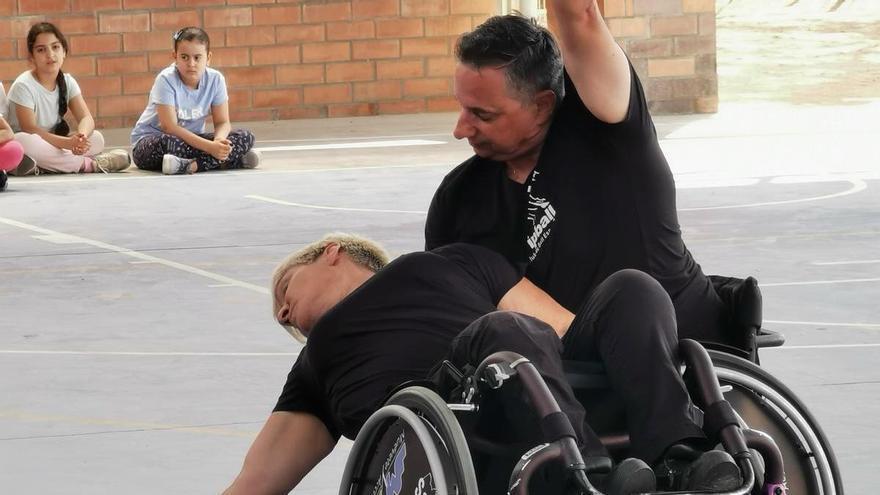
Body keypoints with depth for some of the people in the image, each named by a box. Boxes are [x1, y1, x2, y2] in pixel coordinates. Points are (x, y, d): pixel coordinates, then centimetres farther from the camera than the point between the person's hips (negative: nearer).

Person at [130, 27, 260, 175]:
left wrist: (219, 141, -30)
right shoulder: (166, 80, -20)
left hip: (190, 138, 5)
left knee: (246, 136, -13)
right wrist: (210, 147, -34)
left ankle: (192, 165, -30)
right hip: (150, 140, -5)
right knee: (167, 142, -42)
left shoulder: (215, 79, -7)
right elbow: (169, 127, -26)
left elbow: (222, 122, -4)